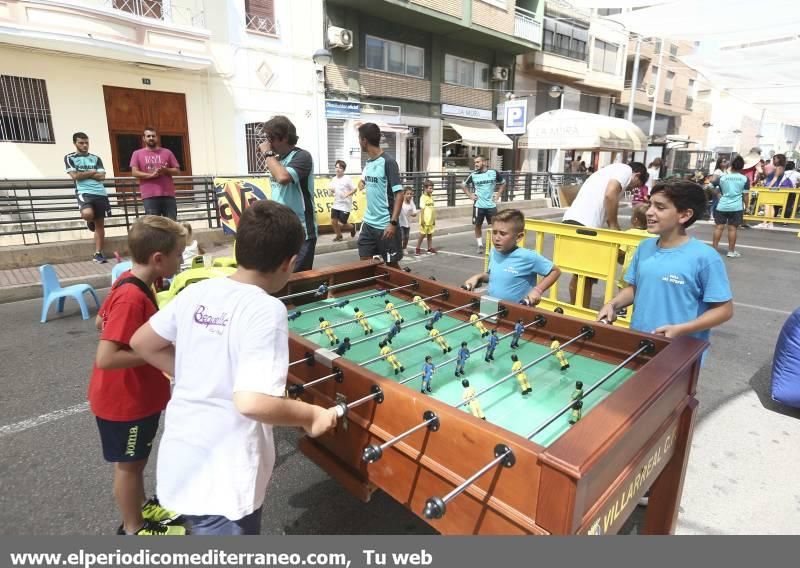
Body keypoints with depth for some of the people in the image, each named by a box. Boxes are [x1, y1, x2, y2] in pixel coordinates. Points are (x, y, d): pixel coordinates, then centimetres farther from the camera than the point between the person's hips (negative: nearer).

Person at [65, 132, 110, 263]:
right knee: (87, 214, -32)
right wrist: (92, 172, 1)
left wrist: (84, 174, -3)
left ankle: (98, 254, 10)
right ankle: (90, 222, 8)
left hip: (100, 193, 3)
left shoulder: (96, 158, 15)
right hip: (84, 192, -3)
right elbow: (75, 176, -6)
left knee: (100, 224, 3)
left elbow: (102, 176, 3)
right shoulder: (70, 158, 7)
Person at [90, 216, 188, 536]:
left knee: (137, 459, 25)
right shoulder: (133, 298, -31)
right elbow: (105, 358, -33)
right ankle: (133, 529, 33)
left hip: (137, 395, 9)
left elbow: (101, 323, 12)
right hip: (124, 401, -9)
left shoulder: (130, 282, -2)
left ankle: (142, 508, 46)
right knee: (129, 464, 12)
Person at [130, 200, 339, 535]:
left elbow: (142, 343, 10)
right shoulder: (267, 310, -23)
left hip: (179, 462, 7)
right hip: (222, 481, -6)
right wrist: (311, 414, -15)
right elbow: (252, 402, -31)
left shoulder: (197, 291, -2)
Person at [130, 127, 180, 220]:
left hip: (168, 194, 1)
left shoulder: (167, 152, 13)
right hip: (149, 196, -1)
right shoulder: (137, 154, 10)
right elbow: (134, 172, 0)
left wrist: (165, 170, -8)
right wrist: (151, 175, -14)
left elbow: (177, 171, 11)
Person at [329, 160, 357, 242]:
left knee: (341, 224, -5)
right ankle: (338, 235, 26)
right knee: (333, 222, 1)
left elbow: (355, 189, -10)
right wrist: (331, 192, -6)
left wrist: (347, 194, -25)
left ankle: (352, 227, 28)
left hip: (345, 205, -6)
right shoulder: (334, 179, 7)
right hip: (336, 204, 6)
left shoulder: (347, 179, -11)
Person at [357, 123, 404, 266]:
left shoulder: (388, 161, -13)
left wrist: (393, 222, -24)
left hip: (385, 225, -7)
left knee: (391, 264, 4)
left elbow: (399, 194, -19)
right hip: (368, 222, 7)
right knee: (365, 260, 10)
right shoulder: (368, 163, 9)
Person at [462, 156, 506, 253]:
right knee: (478, 225, 5)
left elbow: (503, 183, 12)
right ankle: (480, 245, 19)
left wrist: (498, 195, 4)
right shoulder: (473, 175, -2)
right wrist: (470, 195, 2)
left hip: (491, 205, 0)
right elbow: (463, 185, 12)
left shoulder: (493, 173, -2)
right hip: (478, 205, 0)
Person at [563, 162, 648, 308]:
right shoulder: (625, 169, 6)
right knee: (587, 278, 1)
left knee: (578, 275, 21)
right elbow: (610, 195, -14)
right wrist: (614, 226, -5)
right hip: (584, 225, -9)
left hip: (571, 221, 9)